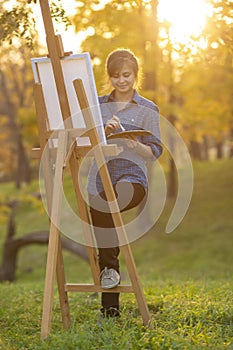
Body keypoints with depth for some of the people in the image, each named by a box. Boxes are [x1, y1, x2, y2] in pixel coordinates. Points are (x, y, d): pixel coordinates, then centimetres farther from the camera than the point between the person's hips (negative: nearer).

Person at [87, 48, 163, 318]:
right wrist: (105, 130, -10)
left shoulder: (148, 109, 8)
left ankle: (109, 267, -16)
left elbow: (155, 152, 3)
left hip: (131, 177, -3)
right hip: (99, 179, 3)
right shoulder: (97, 105, 16)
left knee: (101, 206, -33)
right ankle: (110, 307, -1)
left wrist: (136, 145, -16)